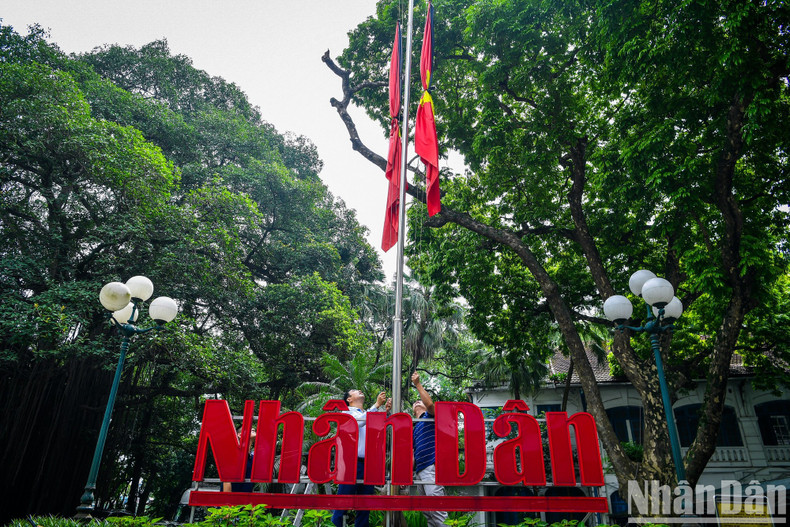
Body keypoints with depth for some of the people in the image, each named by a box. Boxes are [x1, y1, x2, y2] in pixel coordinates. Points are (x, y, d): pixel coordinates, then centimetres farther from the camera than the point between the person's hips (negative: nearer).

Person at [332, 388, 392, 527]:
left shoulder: (370, 414, 23)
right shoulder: (347, 412, 6)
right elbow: (359, 421, -14)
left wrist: (386, 410, 2)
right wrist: (377, 404, -13)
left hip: (369, 465, 6)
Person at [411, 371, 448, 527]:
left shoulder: (430, 416, 9)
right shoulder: (414, 428, 29)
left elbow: (430, 404, -15)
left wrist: (418, 384, -10)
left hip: (431, 467, -9)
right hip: (419, 470, 9)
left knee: (437, 509, -16)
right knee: (427, 513, 8)